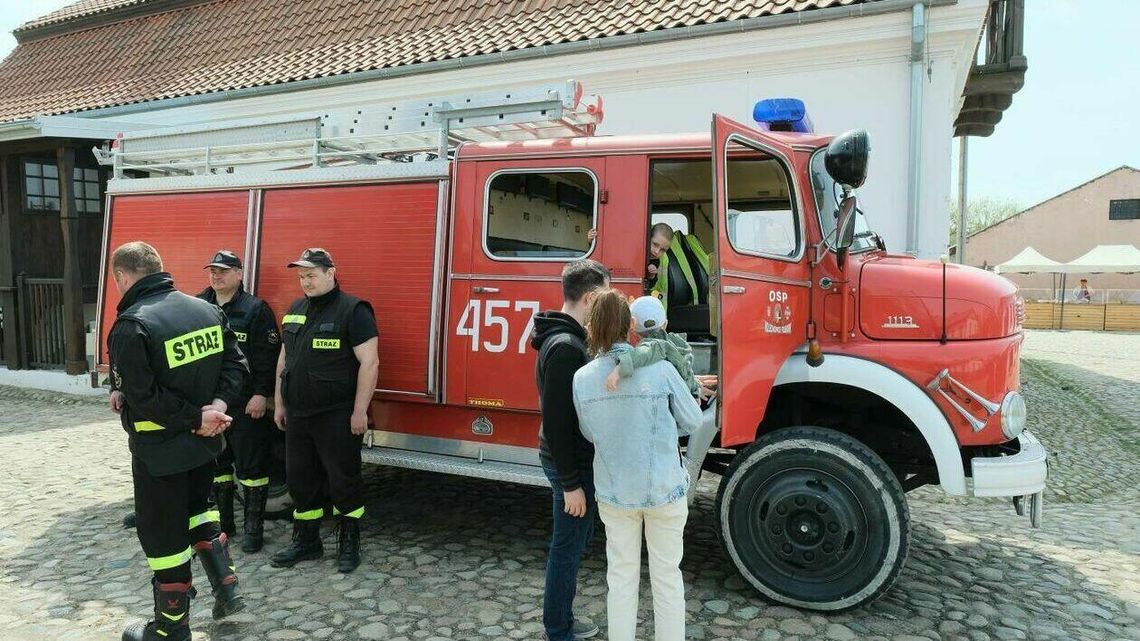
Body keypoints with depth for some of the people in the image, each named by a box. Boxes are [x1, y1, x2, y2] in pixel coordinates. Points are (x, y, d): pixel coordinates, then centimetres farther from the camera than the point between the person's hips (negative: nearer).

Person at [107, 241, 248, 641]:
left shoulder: (131, 326, -20)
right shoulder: (207, 310, 1)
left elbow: (143, 398, -24)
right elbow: (235, 363, 2)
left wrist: (197, 418, -16)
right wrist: (217, 405, -9)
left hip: (160, 449, -6)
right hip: (203, 443, 7)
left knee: (164, 535, 7)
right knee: (196, 510, 27)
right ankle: (227, 591, 26)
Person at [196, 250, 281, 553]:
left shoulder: (256, 309, -7)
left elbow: (268, 355, -11)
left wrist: (261, 394, -16)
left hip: (246, 404, -5)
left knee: (251, 466, 2)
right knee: (215, 464, 15)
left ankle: (253, 528, 12)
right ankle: (222, 523, 29)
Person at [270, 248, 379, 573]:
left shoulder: (352, 310, -11)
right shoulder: (296, 310, 12)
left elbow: (369, 363, -16)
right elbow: (284, 360, 18)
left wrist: (360, 412, -17)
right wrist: (279, 403, 16)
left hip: (336, 416, -7)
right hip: (298, 415, 7)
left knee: (343, 481, 4)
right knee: (300, 479, 15)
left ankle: (349, 544, 19)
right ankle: (306, 541, 30)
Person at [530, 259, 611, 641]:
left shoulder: (568, 338, 8)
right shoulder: (566, 347, -24)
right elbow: (556, 421, -25)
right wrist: (571, 484, -21)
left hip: (577, 459, 10)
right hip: (571, 465, -10)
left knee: (574, 543, 21)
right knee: (568, 548, 4)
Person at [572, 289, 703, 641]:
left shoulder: (582, 378, -9)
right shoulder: (660, 369, -17)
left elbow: (590, 434, 2)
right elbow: (692, 421, -4)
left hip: (613, 493, 2)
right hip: (664, 490, -2)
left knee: (621, 576, 18)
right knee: (667, 576, 15)